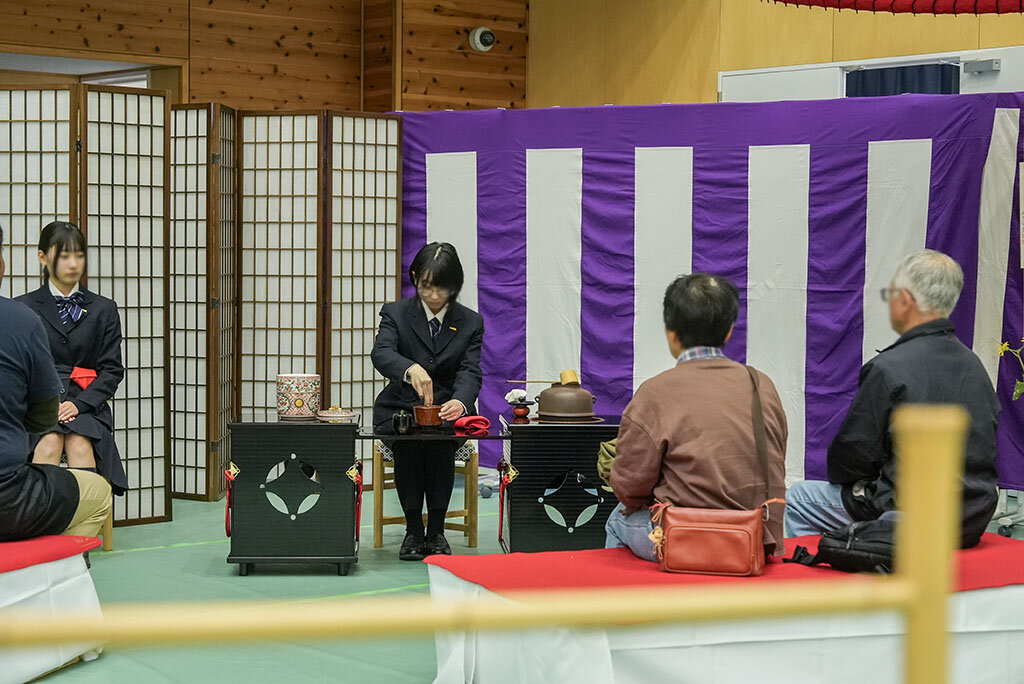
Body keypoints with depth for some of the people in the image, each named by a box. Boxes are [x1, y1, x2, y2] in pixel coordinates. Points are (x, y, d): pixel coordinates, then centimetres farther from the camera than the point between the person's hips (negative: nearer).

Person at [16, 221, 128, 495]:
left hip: (86, 403, 1)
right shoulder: (23, 308, 12)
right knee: (50, 443, -32)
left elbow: (112, 369, 8)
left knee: (80, 444, -30)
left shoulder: (103, 309, 15)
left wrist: (79, 404, -10)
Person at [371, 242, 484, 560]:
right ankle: (413, 530, -17)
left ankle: (436, 531, -17)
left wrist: (460, 402, -34)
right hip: (400, 409, 0)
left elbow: (470, 371, -10)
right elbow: (381, 353, -20)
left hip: (448, 411, 1)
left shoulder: (471, 322, 3)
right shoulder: (396, 313, -1)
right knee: (407, 443, -33)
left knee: (442, 442, -32)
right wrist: (411, 369, -44)